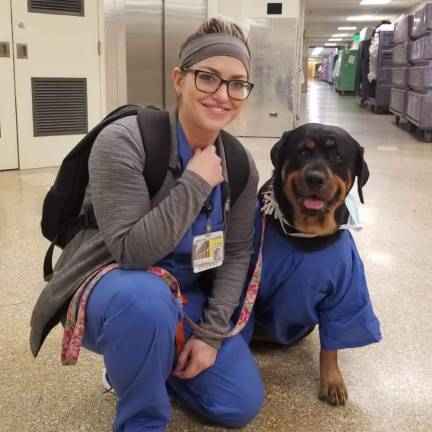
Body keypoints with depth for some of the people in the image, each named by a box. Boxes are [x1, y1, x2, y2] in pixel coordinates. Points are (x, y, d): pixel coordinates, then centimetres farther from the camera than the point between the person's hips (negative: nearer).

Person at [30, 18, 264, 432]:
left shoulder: (240, 165, -5)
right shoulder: (123, 141, -24)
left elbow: (237, 251, -1)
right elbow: (132, 250, -30)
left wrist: (212, 331, -10)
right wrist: (195, 183, -28)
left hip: (185, 296, 6)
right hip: (109, 286, -5)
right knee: (146, 297, -42)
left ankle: (140, 362, 21)